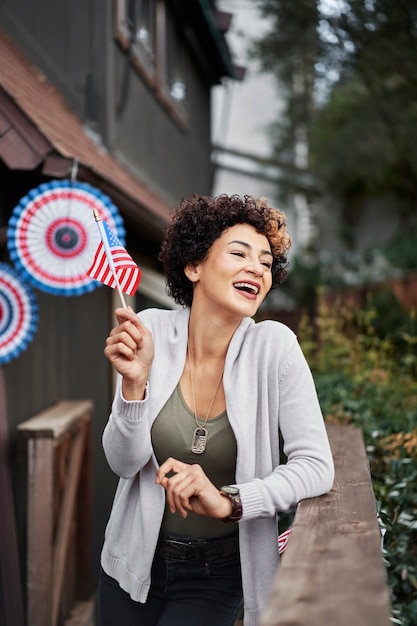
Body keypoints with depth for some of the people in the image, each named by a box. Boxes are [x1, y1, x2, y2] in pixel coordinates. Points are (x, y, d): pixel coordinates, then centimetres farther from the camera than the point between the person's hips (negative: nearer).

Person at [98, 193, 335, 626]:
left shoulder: (274, 346, -16)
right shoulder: (151, 330, -12)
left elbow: (316, 467, -16)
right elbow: (124, 463, -10)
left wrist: (228, 502, -29)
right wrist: (135, 381, -26)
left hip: (218, 574, -2)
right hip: (137, 559, 2)